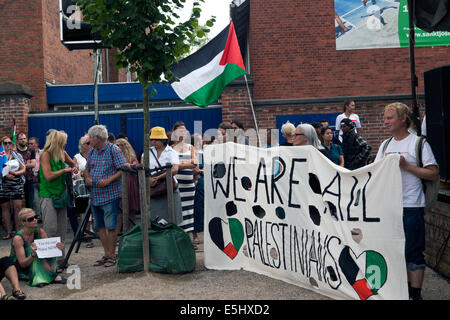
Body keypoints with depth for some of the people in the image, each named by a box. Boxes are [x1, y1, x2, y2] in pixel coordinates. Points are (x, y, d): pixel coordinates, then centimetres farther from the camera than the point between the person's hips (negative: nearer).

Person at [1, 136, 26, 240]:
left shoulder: (17, 156, 10)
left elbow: (23, 169, 9)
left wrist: (15, 173, -9)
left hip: (17, 185, 0)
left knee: (18, 206, -6)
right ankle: (8, 232, 12)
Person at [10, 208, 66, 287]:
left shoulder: (40, 232, -11)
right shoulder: (18, 238, -25)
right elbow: (22, 264, -26)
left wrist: (58, 248, -34)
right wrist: (33, 254, -45)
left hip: (35, 265, 5)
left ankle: (54, 275, -26)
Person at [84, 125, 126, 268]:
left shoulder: (114, 150, -7)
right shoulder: (91, 152, 13)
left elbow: (122, 170, -10)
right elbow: (87, 169, 22)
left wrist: (108, 180, -20)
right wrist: (87, 178, 1)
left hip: (110, 195, -7)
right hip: (95, 196, 7)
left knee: (110, 227, -4)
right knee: (99, 227, 11)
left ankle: (112, 256, 7)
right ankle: (107, 254, 22)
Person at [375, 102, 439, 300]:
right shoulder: (386, 145, 13)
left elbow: (434, 174, -10)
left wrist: (406, 166, -18)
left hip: (411, 206, -6)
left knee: (412, 251, -2)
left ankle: (415, 294, 8)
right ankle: (406, 286, 27)